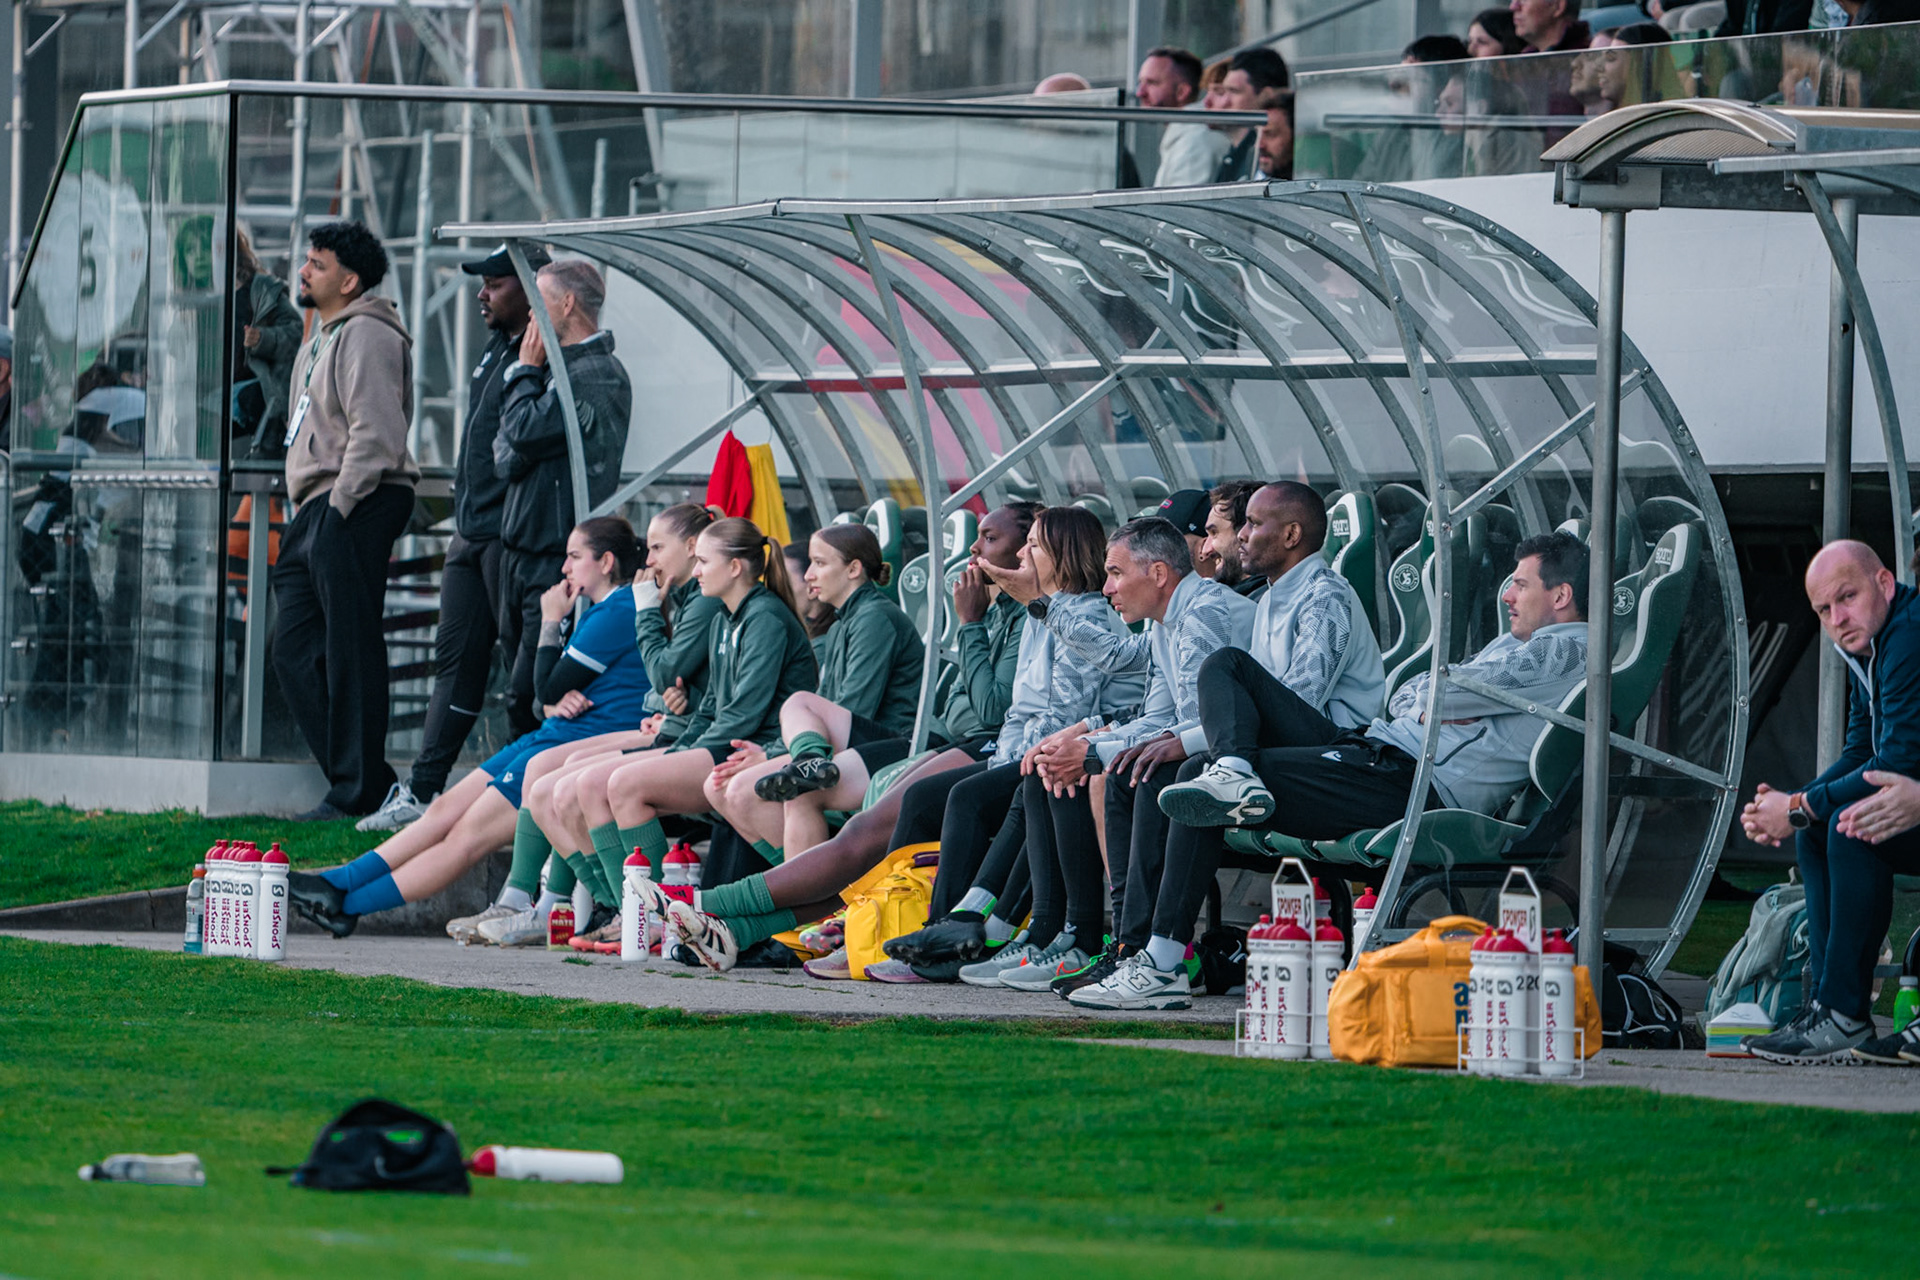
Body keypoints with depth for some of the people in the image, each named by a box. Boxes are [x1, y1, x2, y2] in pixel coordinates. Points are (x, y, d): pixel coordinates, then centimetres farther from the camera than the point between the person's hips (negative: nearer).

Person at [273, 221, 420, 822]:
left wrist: (339, 508, -20)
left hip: (355, 508, -11)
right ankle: (361, 777, 12)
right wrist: (309, 518, 18)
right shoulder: (322, 340, 23)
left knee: (350, 652, -8)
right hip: (317, 512, 11)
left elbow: (375, 435, -19)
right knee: (295, 650, 9)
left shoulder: (366, 335, -10)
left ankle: (357, 790, -6)